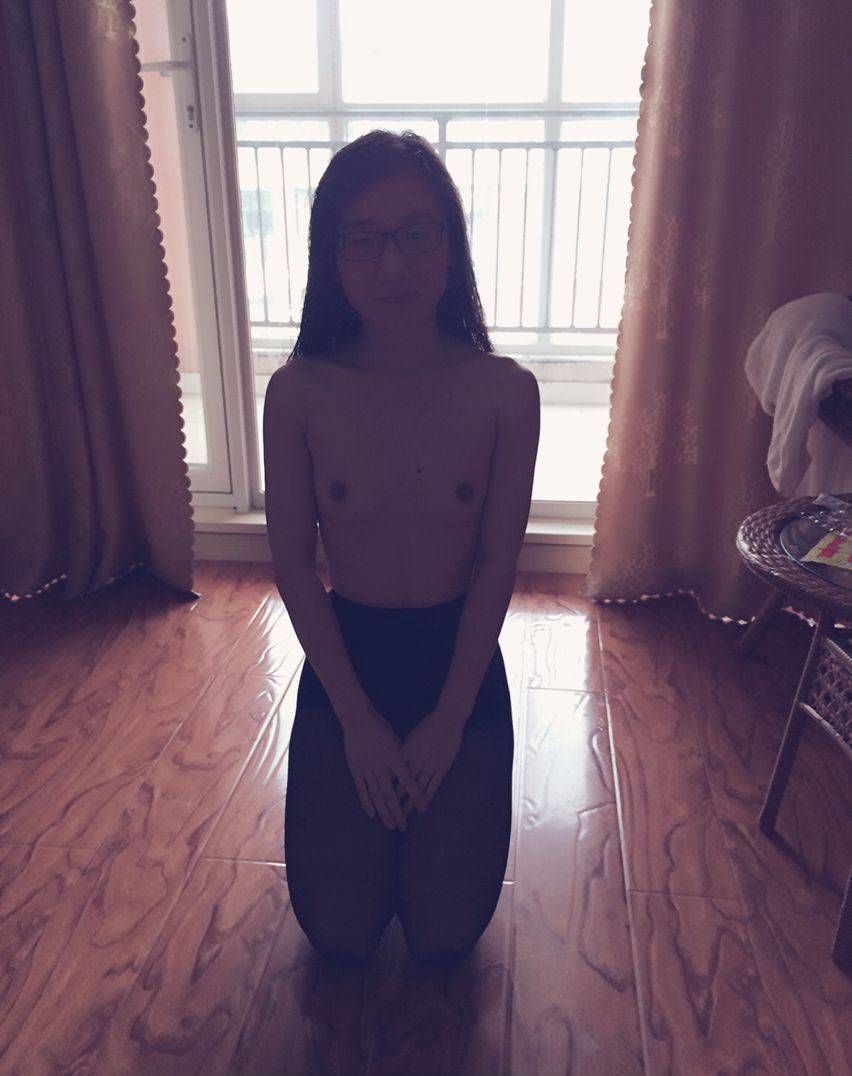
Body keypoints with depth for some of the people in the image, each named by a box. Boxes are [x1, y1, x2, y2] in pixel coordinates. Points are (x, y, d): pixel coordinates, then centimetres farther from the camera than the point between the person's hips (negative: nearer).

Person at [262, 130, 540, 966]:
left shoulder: (504, 389, -15)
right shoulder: (298, 392, -15)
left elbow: (499, 564, -9)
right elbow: (293, 564, -8)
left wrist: (449, 716, -8)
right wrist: (358, 717, -8)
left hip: (461, 656, 0)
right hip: (345, 656, 1)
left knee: (445, 936, 7)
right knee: (341, 935, 6)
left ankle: (432, 799, 36)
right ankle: (380, 786, 35)